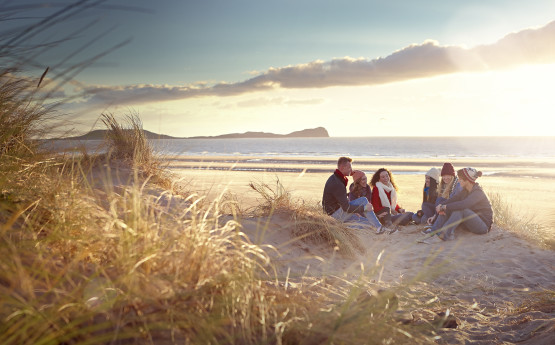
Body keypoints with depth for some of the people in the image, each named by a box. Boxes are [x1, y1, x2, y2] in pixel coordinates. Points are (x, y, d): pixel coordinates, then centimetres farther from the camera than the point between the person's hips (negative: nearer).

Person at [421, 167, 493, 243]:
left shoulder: (478, 192, -20)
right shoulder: (465, 190, 7)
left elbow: (463, 204, -36)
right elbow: (453, 199, 0)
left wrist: (445, 207, -31)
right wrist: (441, 205, -18)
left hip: (484, 225, -8)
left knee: (459, 210, -31)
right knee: (446, 210, -6)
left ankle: (442, 235, -35)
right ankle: (434, 232, -20)